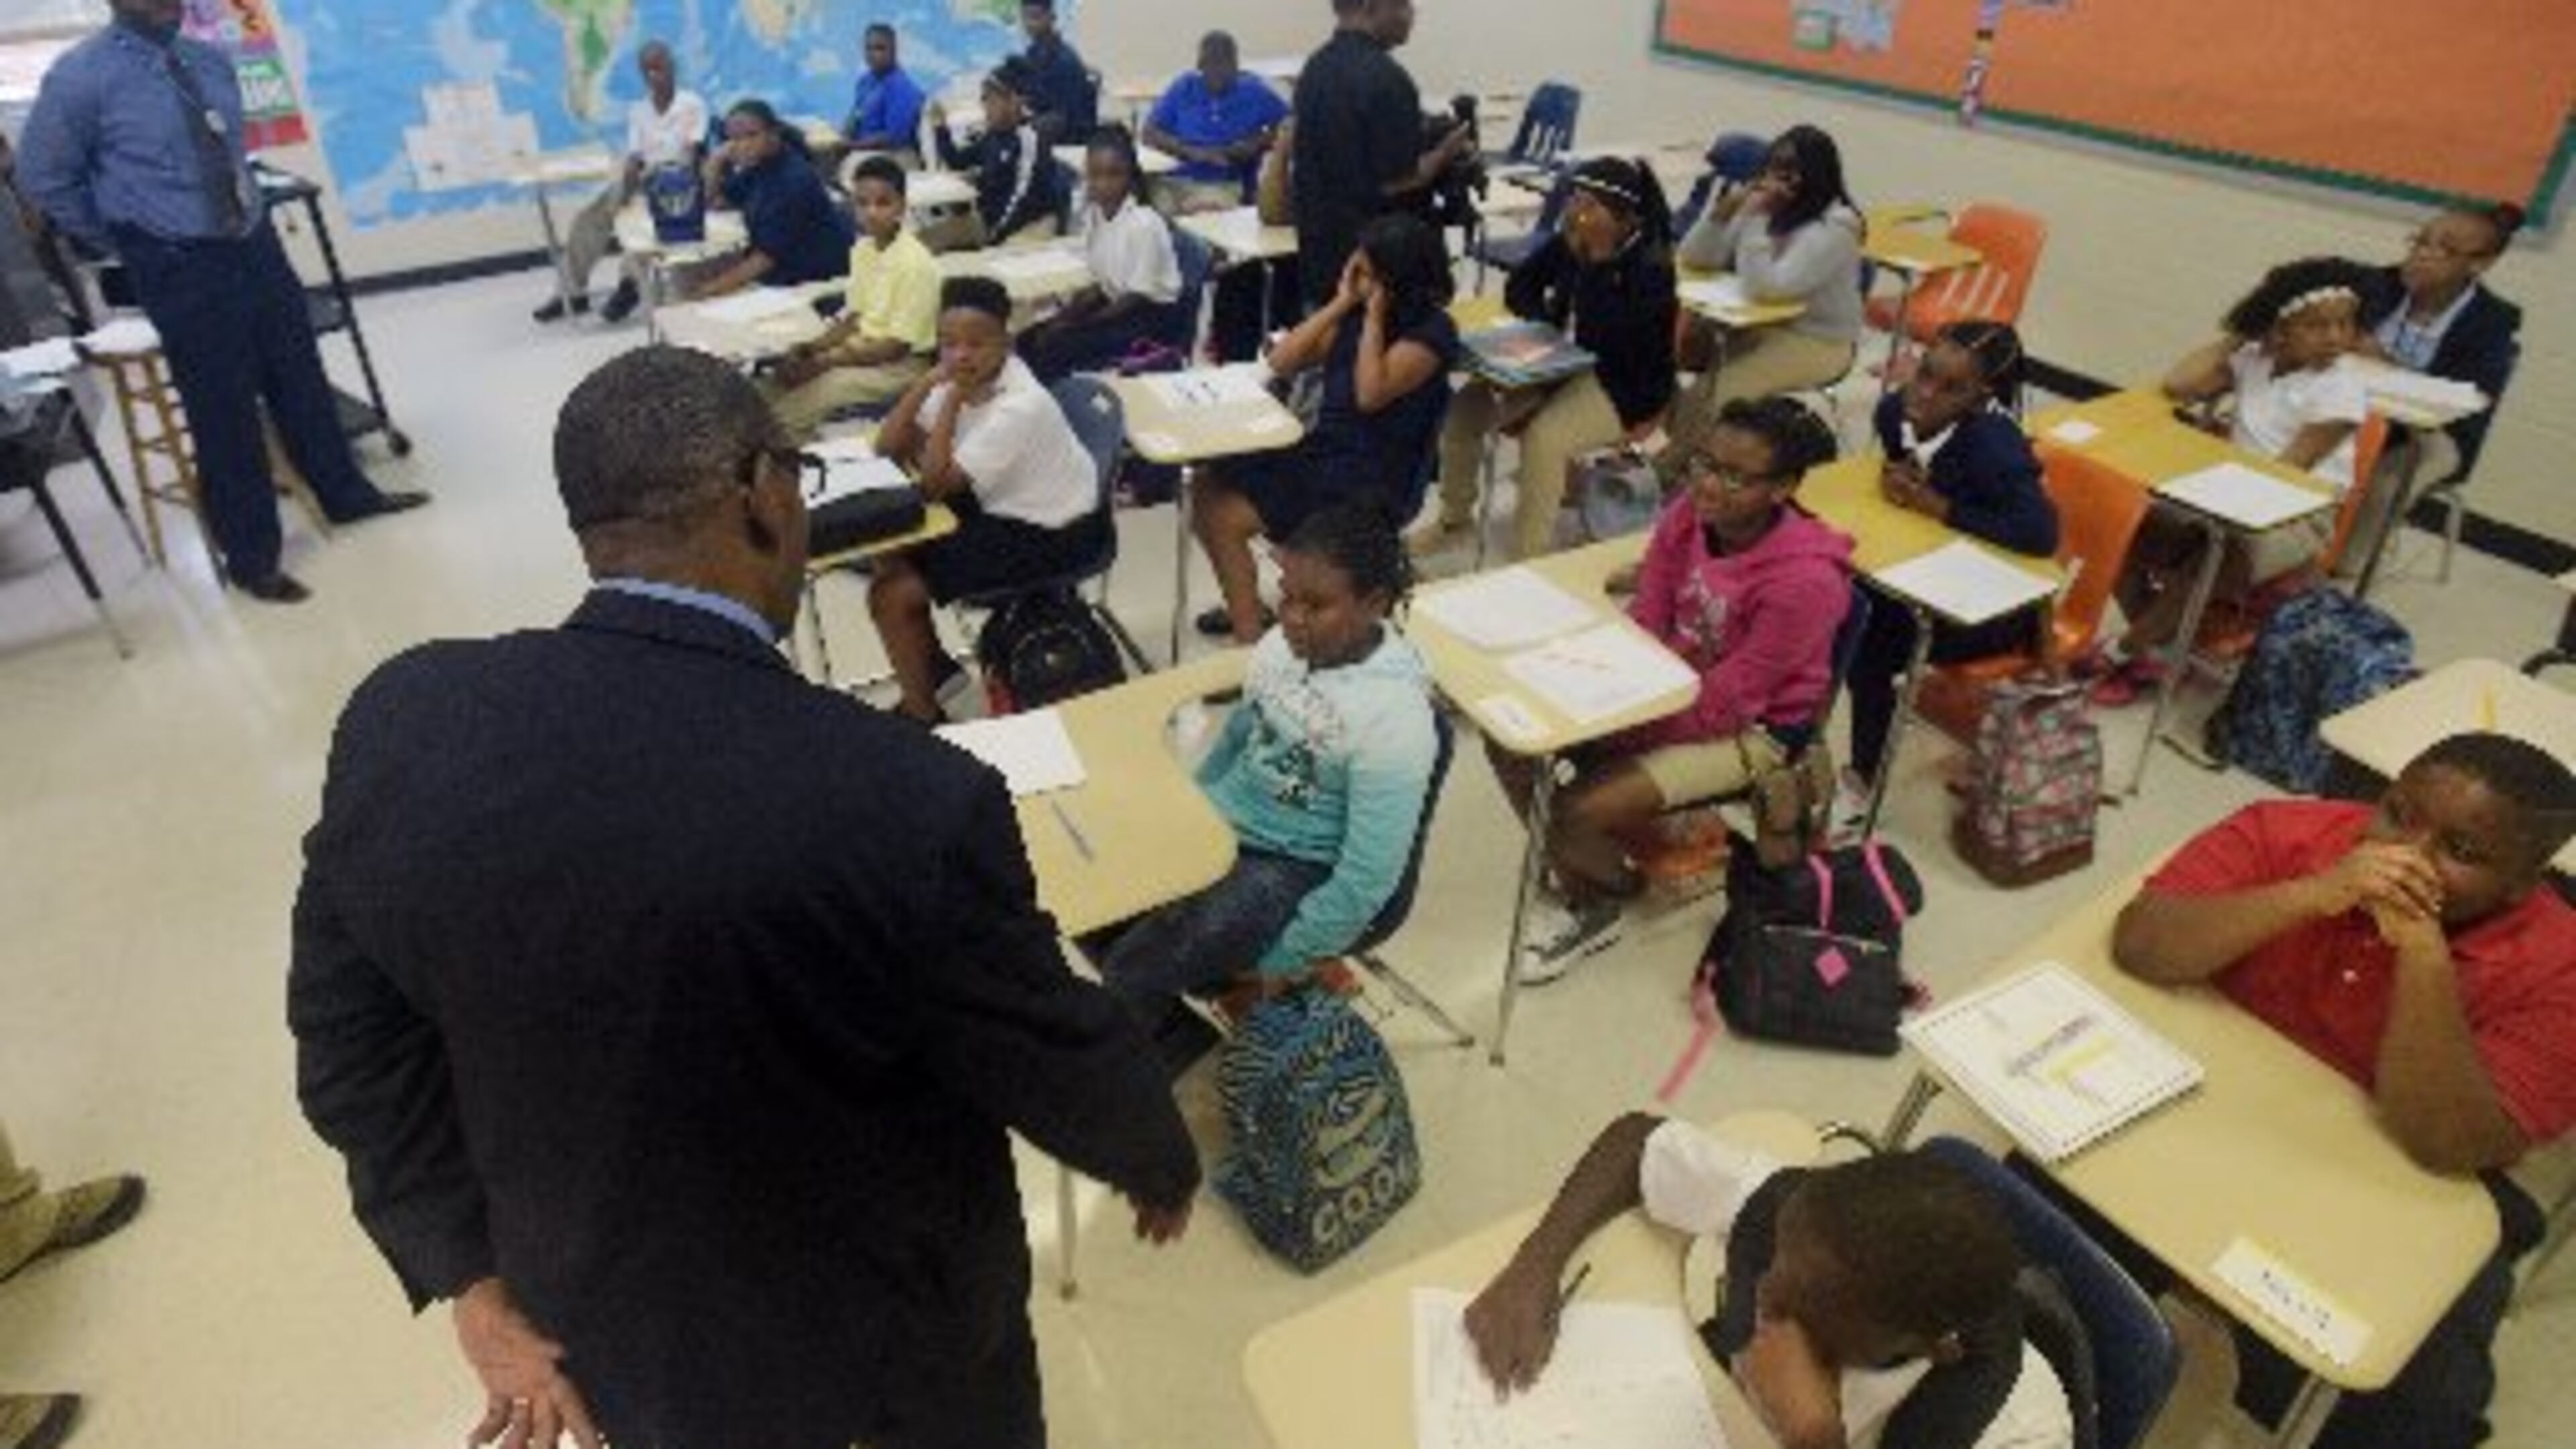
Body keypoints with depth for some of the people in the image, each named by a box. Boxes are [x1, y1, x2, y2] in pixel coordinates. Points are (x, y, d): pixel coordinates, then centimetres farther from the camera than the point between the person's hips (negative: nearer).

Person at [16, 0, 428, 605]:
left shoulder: (212, 61, 6)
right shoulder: (80, 78, -11)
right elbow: (43, 177, -2)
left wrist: (247, 213, 13)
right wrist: (128, 248, 2)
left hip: (257, 243, 5)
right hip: (180, 269, -5)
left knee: (303, 381, 15)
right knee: (224, 415, 2)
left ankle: (346, 495, 35)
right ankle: (251, 558, 15)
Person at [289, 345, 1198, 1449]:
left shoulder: (402, 722, -19)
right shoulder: (907, 804, -35)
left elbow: (352, 1050, -8)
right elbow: (1054, 1058, -19)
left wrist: (472, 1280, 3)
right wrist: (1162, 1163, 2)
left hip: (604, 1316, 5)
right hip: (882, 1316, -4)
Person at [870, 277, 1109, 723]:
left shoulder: (1020, 407, -27)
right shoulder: (967, 380, -3)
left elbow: (935, 483, -26)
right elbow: (887, 448, -3)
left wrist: (952, 400, -24)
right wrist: (927, 383, -14)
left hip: (1052, 535, -9)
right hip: (1000, 507, 9)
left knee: (894, 593, -11)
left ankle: (923, 716, 9)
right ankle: (936, 669, 24)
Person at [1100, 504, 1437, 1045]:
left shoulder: (1394, 719, -24)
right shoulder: (1282, 645, -4)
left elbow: (1366, 881, -22)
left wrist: (1273, 968, -17)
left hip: (1292, 871, -7)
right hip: (1216, 823, 7)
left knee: (1130, 974, -24)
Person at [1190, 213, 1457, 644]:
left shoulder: (1432, 331, -12)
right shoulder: (1356, 314, 9)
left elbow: (1371, 394, -25)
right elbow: (1281, 362, 6)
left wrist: (1374, 318, -16)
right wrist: (1340, 305, 1)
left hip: (1372, 482, -8)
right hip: (1320, 449, 8)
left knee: (1226, 518, -16)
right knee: (1208, 486, -3)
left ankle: (1251, 639, -1)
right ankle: (1245, 607, 14)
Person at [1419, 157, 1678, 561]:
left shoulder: (1651, 266, -20)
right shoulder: (1569, 243, -2)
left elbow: (1604, 334, -31)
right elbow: (1519, 288, 10)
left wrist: (1597, 260, -29)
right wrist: (1548, 326, -9)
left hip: (1626, 387, -7)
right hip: (1565, 364, 7)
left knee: (1543, 436, -33)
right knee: (1466, 406, -6)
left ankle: (1530, 557, -21)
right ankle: (1455, 517, 12)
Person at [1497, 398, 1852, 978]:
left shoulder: (1804, 581, -30)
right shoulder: (1688, 513, -13)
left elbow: (1719, 706, -25)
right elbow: (1643, 626, -4)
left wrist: (1610, 731, -20)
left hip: (1750, 729, -7)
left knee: (1578, 815, -22)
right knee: (1512, 738, -7)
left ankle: (1617, 888, 16)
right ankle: (1576, 891, 10)